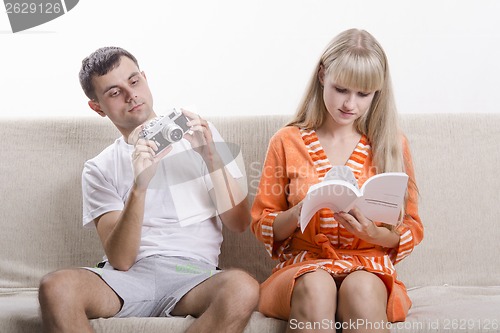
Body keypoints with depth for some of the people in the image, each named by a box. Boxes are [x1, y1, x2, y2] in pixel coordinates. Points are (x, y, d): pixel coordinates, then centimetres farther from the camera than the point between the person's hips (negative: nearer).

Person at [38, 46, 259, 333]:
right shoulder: (99, 170, 12)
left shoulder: (199, 136, 15)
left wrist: (211, 156, -7)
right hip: (131, 275, 0)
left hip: (195, 274, 0)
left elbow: (239, 223, 6)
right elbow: (120, 260, -2)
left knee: (242, 288, -36)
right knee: (56, 287, -33)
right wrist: (139, 186, -16)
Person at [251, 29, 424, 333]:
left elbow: (412, 231, 8)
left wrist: (375, 233, -14)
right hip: (304, 265, 0)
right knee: (316, 286, -37)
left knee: (362, 289, -36)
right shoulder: (288, 141, 7)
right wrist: (299, 213, -14)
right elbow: (262, 225, 7)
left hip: (368, 266, 0)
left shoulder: (391, 144, 8)